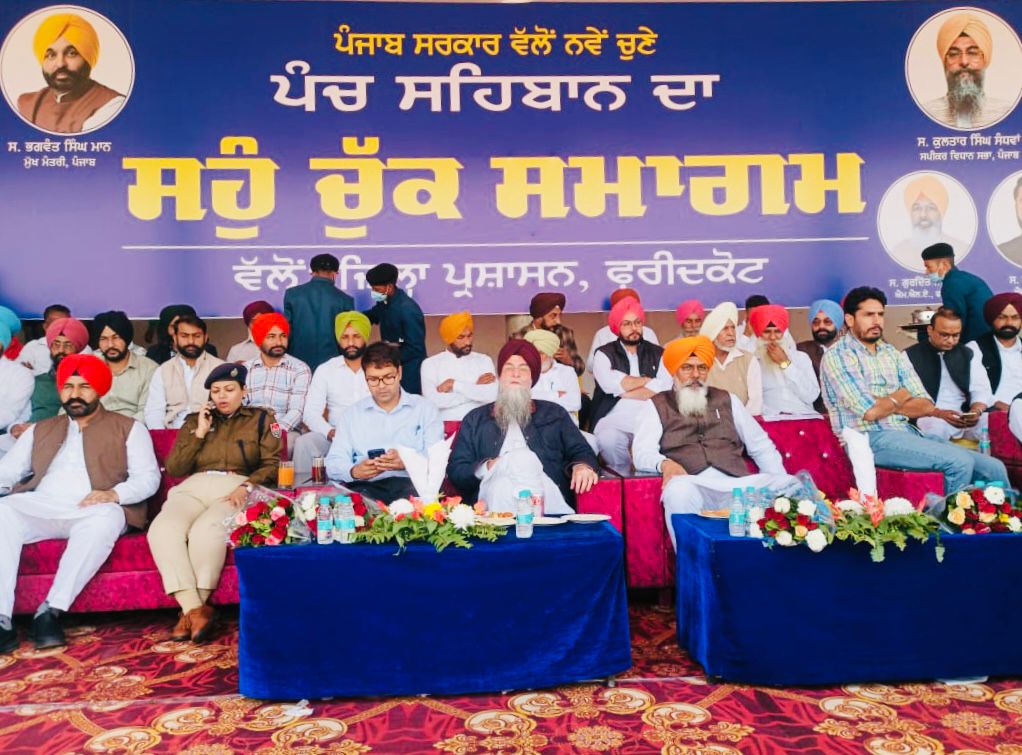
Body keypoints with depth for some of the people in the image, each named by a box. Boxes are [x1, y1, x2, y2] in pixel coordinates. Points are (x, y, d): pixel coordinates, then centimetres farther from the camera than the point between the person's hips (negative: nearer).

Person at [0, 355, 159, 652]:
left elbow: (148, 477, 3)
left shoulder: (128, 428, 15)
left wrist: (114, 494, -16)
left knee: (106, 518, -38)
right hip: (41, 507, 3)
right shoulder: (40, 430, 28)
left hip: (94, 512, -3)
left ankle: (51, 611, -32)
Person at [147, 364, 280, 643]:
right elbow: (174, 469, 14)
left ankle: (191, 610, -22)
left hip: (237, 489, -3)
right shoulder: (195, 420, 25)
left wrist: (247, 486, -15)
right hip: (194, 488, 3)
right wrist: (199, 433, 5)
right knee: (162, 530, -30)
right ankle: (195, 609, -33)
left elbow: (272, 464, 3)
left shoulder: (262, 418, 17)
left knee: (204, 531, -36)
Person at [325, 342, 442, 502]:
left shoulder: (425, 409, 14)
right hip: (366, 487, 1)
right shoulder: (351, 414, 20)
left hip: (413, 484, -1)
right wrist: (354, 471, -13)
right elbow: (333, 464, 11)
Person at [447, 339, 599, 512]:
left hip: (548, 499, 0)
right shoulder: (475, 419, 22)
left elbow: (581, 451, 17)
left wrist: (582, 465, -8)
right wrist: (486, 468, -5)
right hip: (497, 502, 0)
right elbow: (455, 470, 15)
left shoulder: (554, 413, 25)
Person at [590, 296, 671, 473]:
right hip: (614, 423, -1)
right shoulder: (604, 354, 8)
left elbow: (665, 387, -4)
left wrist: (622, 391, -6)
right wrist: (647, 379, -1)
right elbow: (609, 383, -13)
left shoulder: (657, 353, 14)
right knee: (609, 441, -35)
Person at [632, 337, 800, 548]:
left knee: (792, 487, -23)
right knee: (679, 490, -38)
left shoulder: (727, 400, 24)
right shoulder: (656, 405, 14)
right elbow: (642, 453, 1)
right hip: (692, 487, -3)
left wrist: (781, 485, 7)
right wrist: (664, 463, -21)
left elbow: (761, 446, 22)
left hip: (737, 484, 3)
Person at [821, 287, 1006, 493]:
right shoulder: (837, 357, -5)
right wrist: (900, 396, 4)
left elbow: (926, 406, 8)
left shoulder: (894, 354, 17)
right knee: (959, 462, -23)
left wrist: (884, 404, -7)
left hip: (909, 433, 7)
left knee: (993, 468, -6)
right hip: (871, 439, -7)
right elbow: (870, 412, -15)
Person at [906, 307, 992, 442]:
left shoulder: (968, 355, 17)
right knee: (936, 427, -40)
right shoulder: (910, 356, 3)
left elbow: (981, 390, 10)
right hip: (929, 417, -4)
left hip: (966, 419, 5)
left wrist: (976, 411, -12)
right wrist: (938, 413, -20)